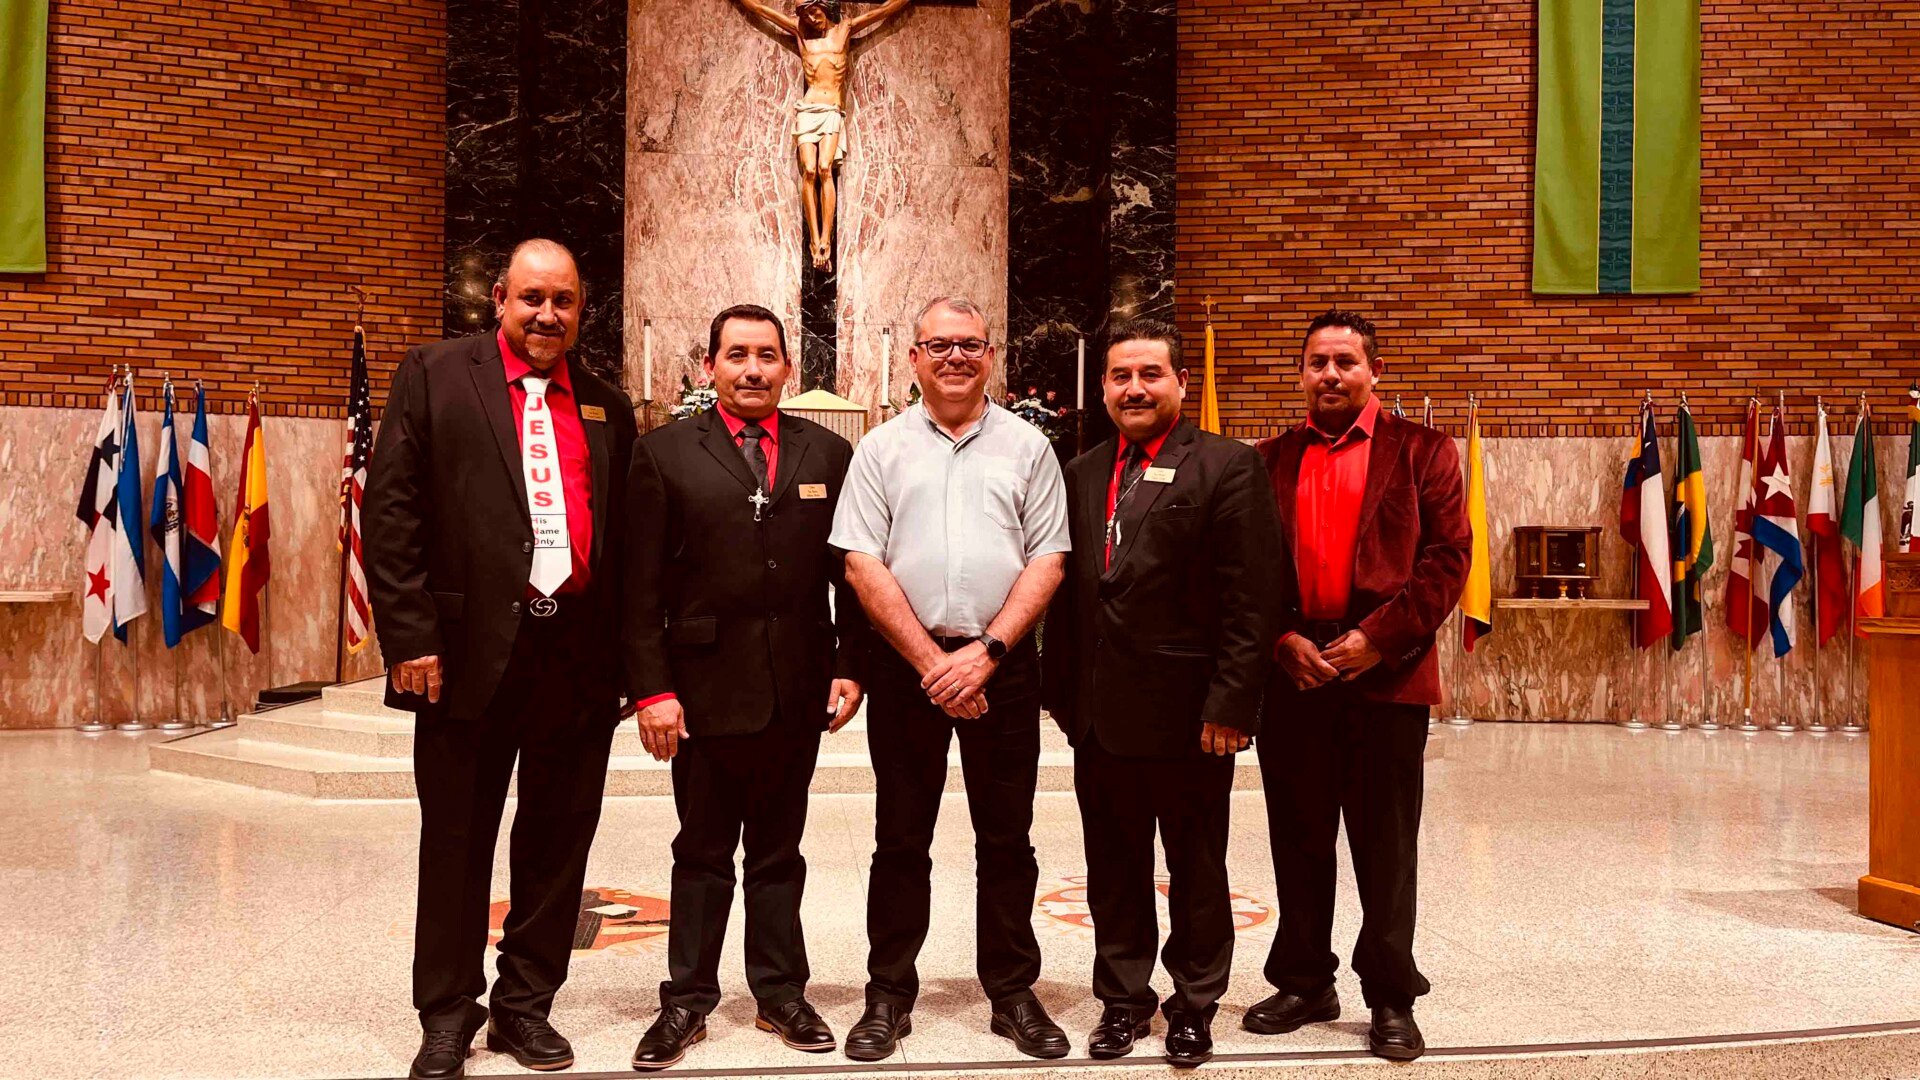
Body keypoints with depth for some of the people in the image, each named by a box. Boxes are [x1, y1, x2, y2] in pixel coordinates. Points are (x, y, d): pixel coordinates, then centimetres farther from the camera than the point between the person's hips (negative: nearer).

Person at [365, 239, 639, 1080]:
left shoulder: (607, 407, 12)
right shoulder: (435, 377, 2)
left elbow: (625, 540, 11)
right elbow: (391, 513, -3)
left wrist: (625, 658, 5)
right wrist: (412, 637, -10)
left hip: (579, 656, 3)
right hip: (473, 652, -3)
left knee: (558, 840, 10)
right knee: (457, 841, 8)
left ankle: (526, 1005, 25)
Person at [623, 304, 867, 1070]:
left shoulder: (828, 454, 6)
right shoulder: (664, 453, 0)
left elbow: (851, 573, 6)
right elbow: (643, 586, -4)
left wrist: (850, 666, -1)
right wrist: (652, 689, -9)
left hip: (798, 692, 2)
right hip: (705, 686, -2)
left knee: (778, 852, 14)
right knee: (702, 854, 9)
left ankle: (780, 993, 26)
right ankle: (687, 1001, 21)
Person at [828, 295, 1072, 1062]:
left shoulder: (1027, 447, 6)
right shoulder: (881, 449, 5)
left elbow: (1047, 560, 0)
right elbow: (862, 565, -2)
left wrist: (985, 652, -10)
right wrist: (932, 661, -9)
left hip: (1003, 663, 0)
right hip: (906, 664, 0)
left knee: (1006, 838, 8)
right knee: (900, 839, 7)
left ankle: (1013, 993, 20)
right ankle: (889, 997, 19)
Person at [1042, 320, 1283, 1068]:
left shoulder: (1228, 467, -6)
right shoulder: (1083, 473, 11)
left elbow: (1251, 600, -11)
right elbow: (1068, 589, 11)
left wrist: (1230, 704, -16)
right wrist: (1061, 690, 6)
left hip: (1187, 716, -5)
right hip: (1099, 715, 5)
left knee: (1196, 871, 10)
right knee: (1114, 868, 15)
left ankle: (1194, 1006, 26)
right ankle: (1123, 999, 29)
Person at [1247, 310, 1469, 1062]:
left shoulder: (1422, 452, 4)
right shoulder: (1270, 461, 12)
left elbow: (1448, 558, -3)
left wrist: (1378, 638, -12)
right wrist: (1282, 641, -6)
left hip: (1387, 675, -3)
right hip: (1291, 675, 3)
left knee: (1385, 849, 3)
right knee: (1299, 843, 10)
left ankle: (1391, 999, 15)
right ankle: (1305, 984, 23)